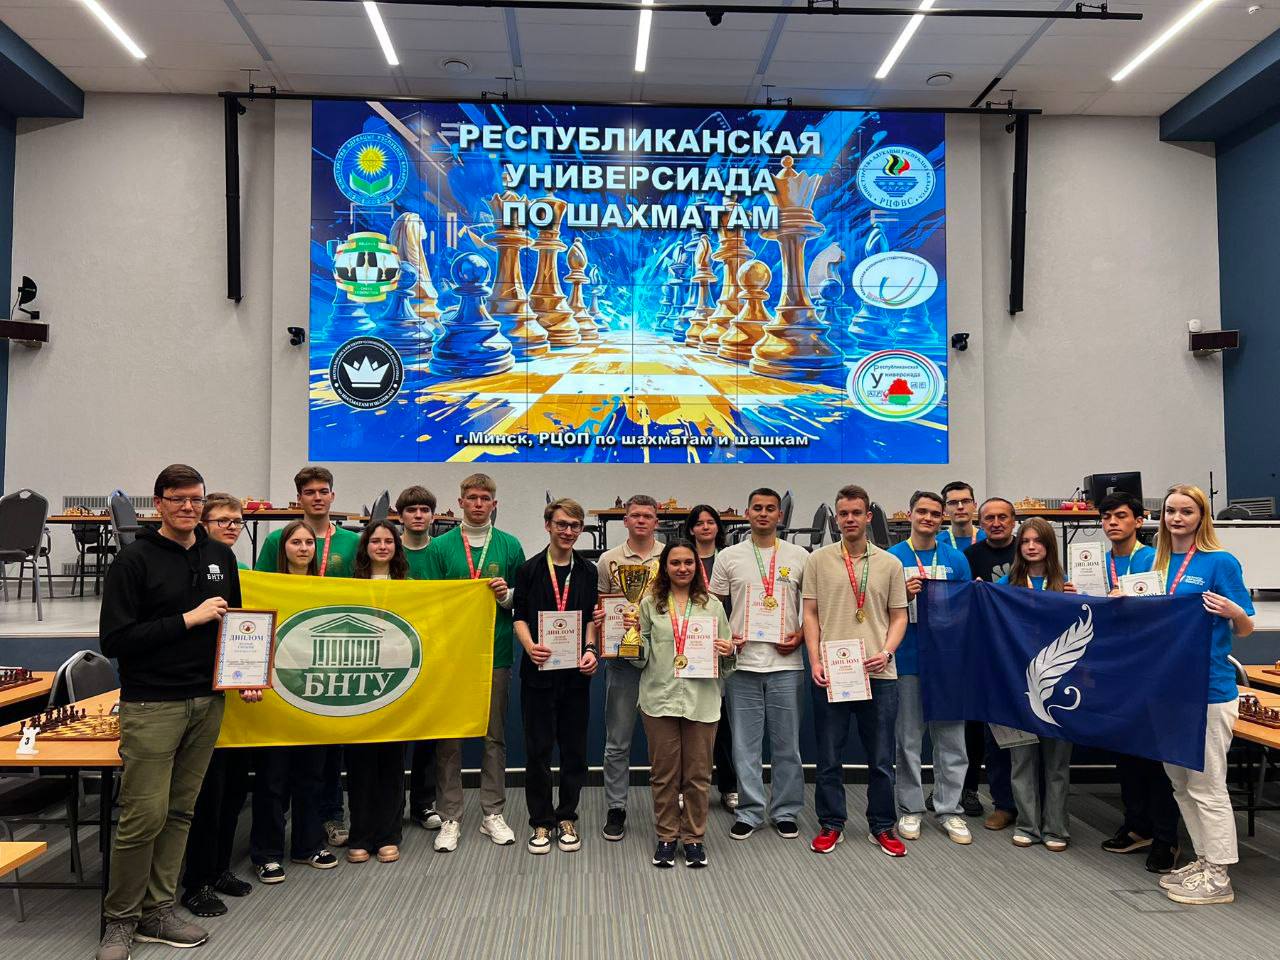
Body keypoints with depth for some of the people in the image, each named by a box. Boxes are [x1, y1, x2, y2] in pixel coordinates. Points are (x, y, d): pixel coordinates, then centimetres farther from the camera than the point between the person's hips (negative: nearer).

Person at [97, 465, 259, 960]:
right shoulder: (134, 559, -7)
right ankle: (120, 919, 15)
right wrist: (187, 620, -17)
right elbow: (114, 640, -13)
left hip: (208, 702, 5)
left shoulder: (221, 555, 9)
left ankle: (158, 910, 23)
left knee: (180, 811, 11)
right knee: (145, 815, -3)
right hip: (151, 706, -5)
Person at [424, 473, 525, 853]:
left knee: (494, 736, 8)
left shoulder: (509, 546, 6)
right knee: (448, 737, 4)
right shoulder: (440, 546, 3)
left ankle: (492, 814, 20)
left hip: (495, 653, 1)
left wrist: (507, 595, -11)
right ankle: (450, 818, 15)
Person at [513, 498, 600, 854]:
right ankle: (541, 821, 17)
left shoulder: (588, 571, 9)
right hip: (539, 669, -2)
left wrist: (590, 649, -9)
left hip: (576, 670, 2)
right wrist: (530, 646, -16)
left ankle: (567, 817, 23)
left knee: (574, 747, 8)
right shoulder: (529, 569, 4)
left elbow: (592, 617, 8)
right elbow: (520, 616, 2)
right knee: (538, 748, 4)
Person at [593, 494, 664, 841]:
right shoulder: (608, 560, 5)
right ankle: (615, 809, 18)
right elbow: (596, 606, 9)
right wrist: (596, 620, -12)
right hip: (622, 659, 0)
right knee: (617, 741, 6)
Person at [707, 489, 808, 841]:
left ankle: (785, 812, 22)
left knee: (787, 744, 8)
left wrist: (801, 635, -5)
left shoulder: (799, 557, 4)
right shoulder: (729, 557, 4)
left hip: (786, 663, 0)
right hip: (743, 662, 0)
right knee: (745, 745, 7)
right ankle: (750, 812, 20)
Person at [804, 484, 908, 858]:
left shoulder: (890, 563, 7)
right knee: (829, 757, 8)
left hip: (878, 673, 1)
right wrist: (815, 661, -5)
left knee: (881, 758, 8)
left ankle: (882, 827, 23)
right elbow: (810, 614, 4)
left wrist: (886, 652, -7)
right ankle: (831, 825, 21)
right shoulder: (818, 560, 5)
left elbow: (899, 616, 9)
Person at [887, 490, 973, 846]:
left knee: (951, 737, 6)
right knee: (908, 739, 6)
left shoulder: (956, 559, 8)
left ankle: (949, 809, 19)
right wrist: (904, 595, -16)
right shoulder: (892, 558, 1)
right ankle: (910, 809, 18)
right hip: (908, 659, -2)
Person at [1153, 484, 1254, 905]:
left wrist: (1232, 611, -27)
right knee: (1179, 780, 16)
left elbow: (1245, 629, -6)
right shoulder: (1156, 562, 9)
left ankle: (1218, 877, 14)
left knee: (1206, 785, 1)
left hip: (1209, 689, -7)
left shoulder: (1220, 562, -9)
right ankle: (1203, 861, 30)